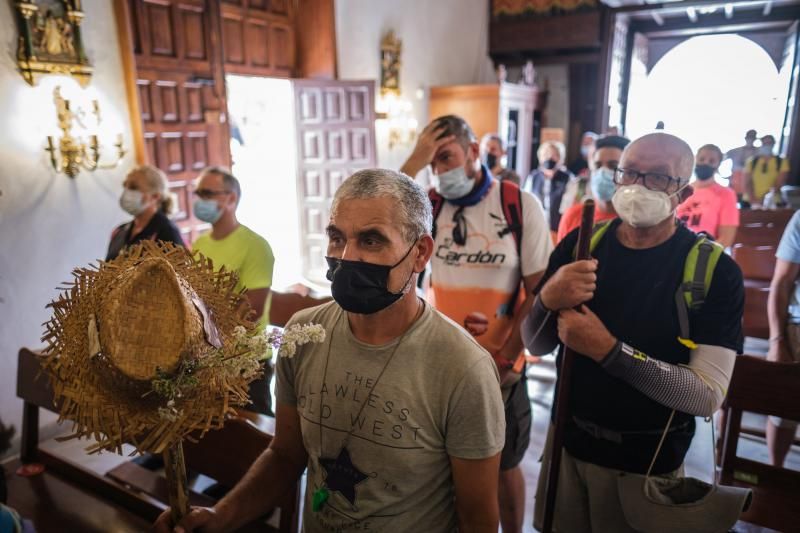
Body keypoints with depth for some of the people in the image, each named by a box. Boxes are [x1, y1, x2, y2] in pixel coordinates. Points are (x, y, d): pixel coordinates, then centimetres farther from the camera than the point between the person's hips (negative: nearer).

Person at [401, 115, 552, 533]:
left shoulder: (521, 206, -9)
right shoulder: (430, 205, -3)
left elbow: (539, 292, -8)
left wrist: (505, 358, -12)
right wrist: (413, 162, -23)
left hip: (500, 365, -2)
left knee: (503, 464, 18)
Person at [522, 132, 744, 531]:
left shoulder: (715, 270, -15)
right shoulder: (579, 244, -5)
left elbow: (709, 395, -20)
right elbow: (536, 346, -2)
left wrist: (610, 351, -31)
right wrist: (548, 300, -23)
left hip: (645, 461, -3)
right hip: (567, 439, 4)